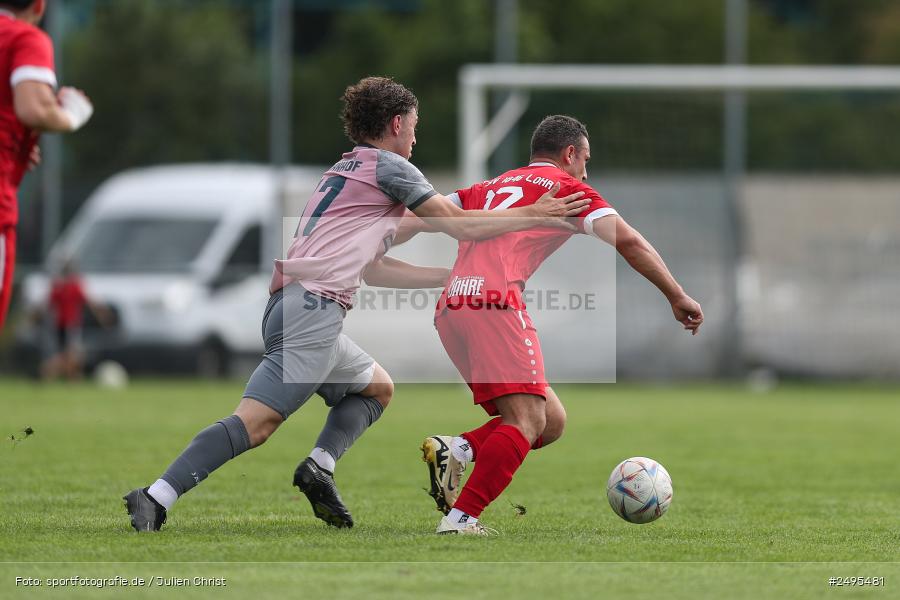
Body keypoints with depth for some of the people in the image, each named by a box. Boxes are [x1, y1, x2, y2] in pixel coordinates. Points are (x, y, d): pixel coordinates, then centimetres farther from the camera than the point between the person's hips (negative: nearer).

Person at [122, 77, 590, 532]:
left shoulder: (343, 171, 28)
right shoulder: (388, 166, 3)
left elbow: (372, 268, 30)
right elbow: (459, 225, 5)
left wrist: (452, 275, 32)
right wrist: (535, 216, 14)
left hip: (288, 304, 10)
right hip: (313, 310, -10)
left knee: (377, 387, 26)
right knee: (255, 422, -19)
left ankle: (319, 468, 5)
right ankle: (156, 498, -28)